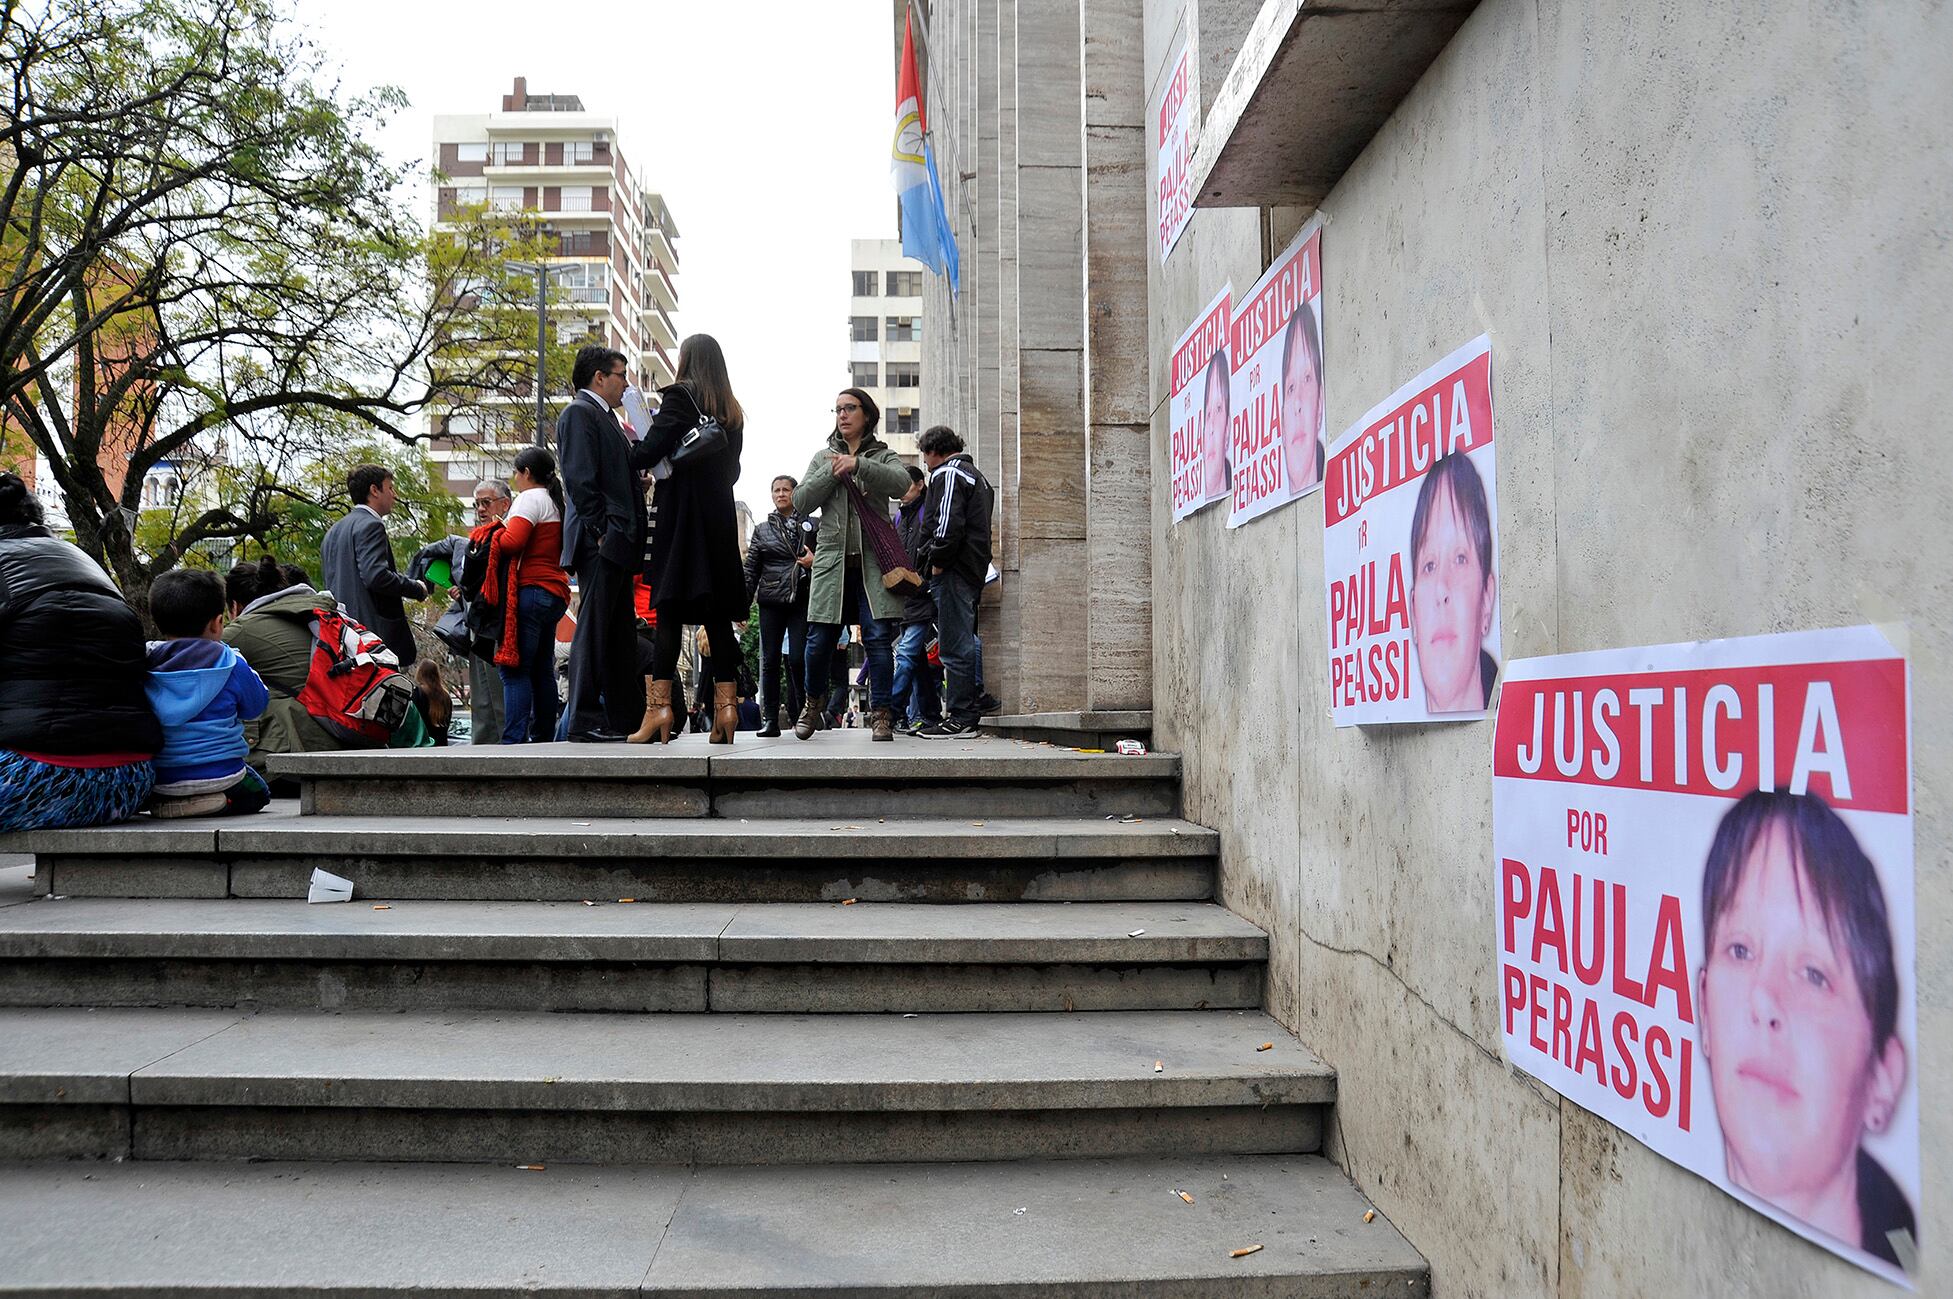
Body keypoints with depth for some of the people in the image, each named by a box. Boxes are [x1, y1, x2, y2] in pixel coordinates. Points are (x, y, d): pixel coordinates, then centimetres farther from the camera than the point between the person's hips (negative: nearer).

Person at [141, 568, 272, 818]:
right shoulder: (230, 665, -11)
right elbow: (256, 706, 4)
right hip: (220, 776, -5)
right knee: (257, 793, 21)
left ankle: (165, 801, 9)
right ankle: (214, 801, -3)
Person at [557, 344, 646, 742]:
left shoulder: (606, 417, 23)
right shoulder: (579, 413, -6)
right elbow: (579, 479, -16)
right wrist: (602, 532, -18)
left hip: (618, 543, 10)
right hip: (600, 542, -10)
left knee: (621, 632, 11)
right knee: (593, 627, -8)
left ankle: (627, 717, 16)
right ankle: (584, 720, -4)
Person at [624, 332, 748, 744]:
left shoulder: (680, 397, -5)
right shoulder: (733, 412, 15)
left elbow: (649, 452, -14)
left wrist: (628, 450, 5)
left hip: (680, 518, -6)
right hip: (721, 522, 6)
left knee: (669, 610, -7)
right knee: (717, 615, 5)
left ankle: (659, 705, -11)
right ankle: (726, 703, 2)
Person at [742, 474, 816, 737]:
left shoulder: (811, 525, 10)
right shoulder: (762, 529, 14)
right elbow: (751, 569, 10)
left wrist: (814, 562, -9)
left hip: (802, 600, -2)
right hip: (771, 601, 2)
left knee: (798, 659, -10)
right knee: (770, 660, 1)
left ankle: (801, 715, 4)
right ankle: (770, 720, 5)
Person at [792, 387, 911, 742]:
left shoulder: (883, 456, 12)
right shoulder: (823, 458, 18)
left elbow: (902, 483, -11)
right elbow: (801, 502, 6)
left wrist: (858, 464, -19)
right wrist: (832, 473, -5)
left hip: (873, 561, -1)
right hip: (833, 560, 2)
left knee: (877, 637, -9)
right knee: (820, 639, 0)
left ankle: (882, 715, -2)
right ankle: (812, 705, 23)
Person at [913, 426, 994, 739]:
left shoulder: (948, 474, -8)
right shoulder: (977, 475, 24)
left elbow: (948, 525, -21)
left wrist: (937, 563, -12)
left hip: (955, 572, -10)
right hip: (975, 570, 10)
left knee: (955, 646, -8)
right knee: (965, 642, 13)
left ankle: (960, 719, -7)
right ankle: (970, 716, 16)